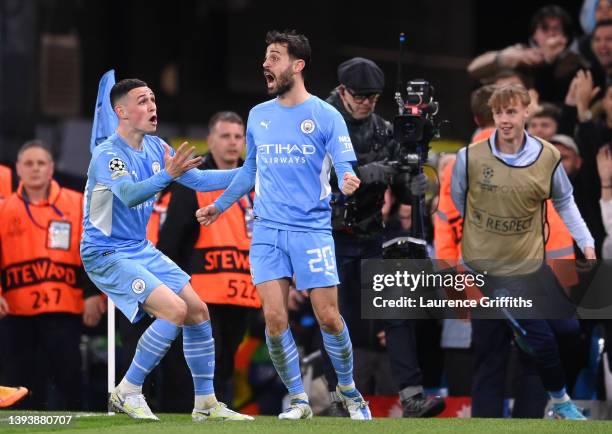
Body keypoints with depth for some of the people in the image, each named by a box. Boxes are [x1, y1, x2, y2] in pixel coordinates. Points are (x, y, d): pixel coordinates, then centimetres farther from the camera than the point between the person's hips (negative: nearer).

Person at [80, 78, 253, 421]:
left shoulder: (155, 148, 6)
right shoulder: (107, 155, -19)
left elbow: (197, 179, 13)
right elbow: (129, 194, -36)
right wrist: (168, 175, -51)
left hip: (141, 249, 9)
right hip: (106, 253, -9)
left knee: (198, 312, 3)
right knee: (175, 309, -22)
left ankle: (206, 403, 13)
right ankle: (128, 392, -11)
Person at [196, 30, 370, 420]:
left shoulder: (325, 116, -3)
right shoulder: (258, 115, 11)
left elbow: (345, 166, -10)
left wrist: (349, 181, -33)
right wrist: (220, 205, 28)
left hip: (312, 230, -4)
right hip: (268, 230, 4)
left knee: (328, 317, -3)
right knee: (274, 319, -7)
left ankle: (348, 389, 20)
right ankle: (298, 400, 6)